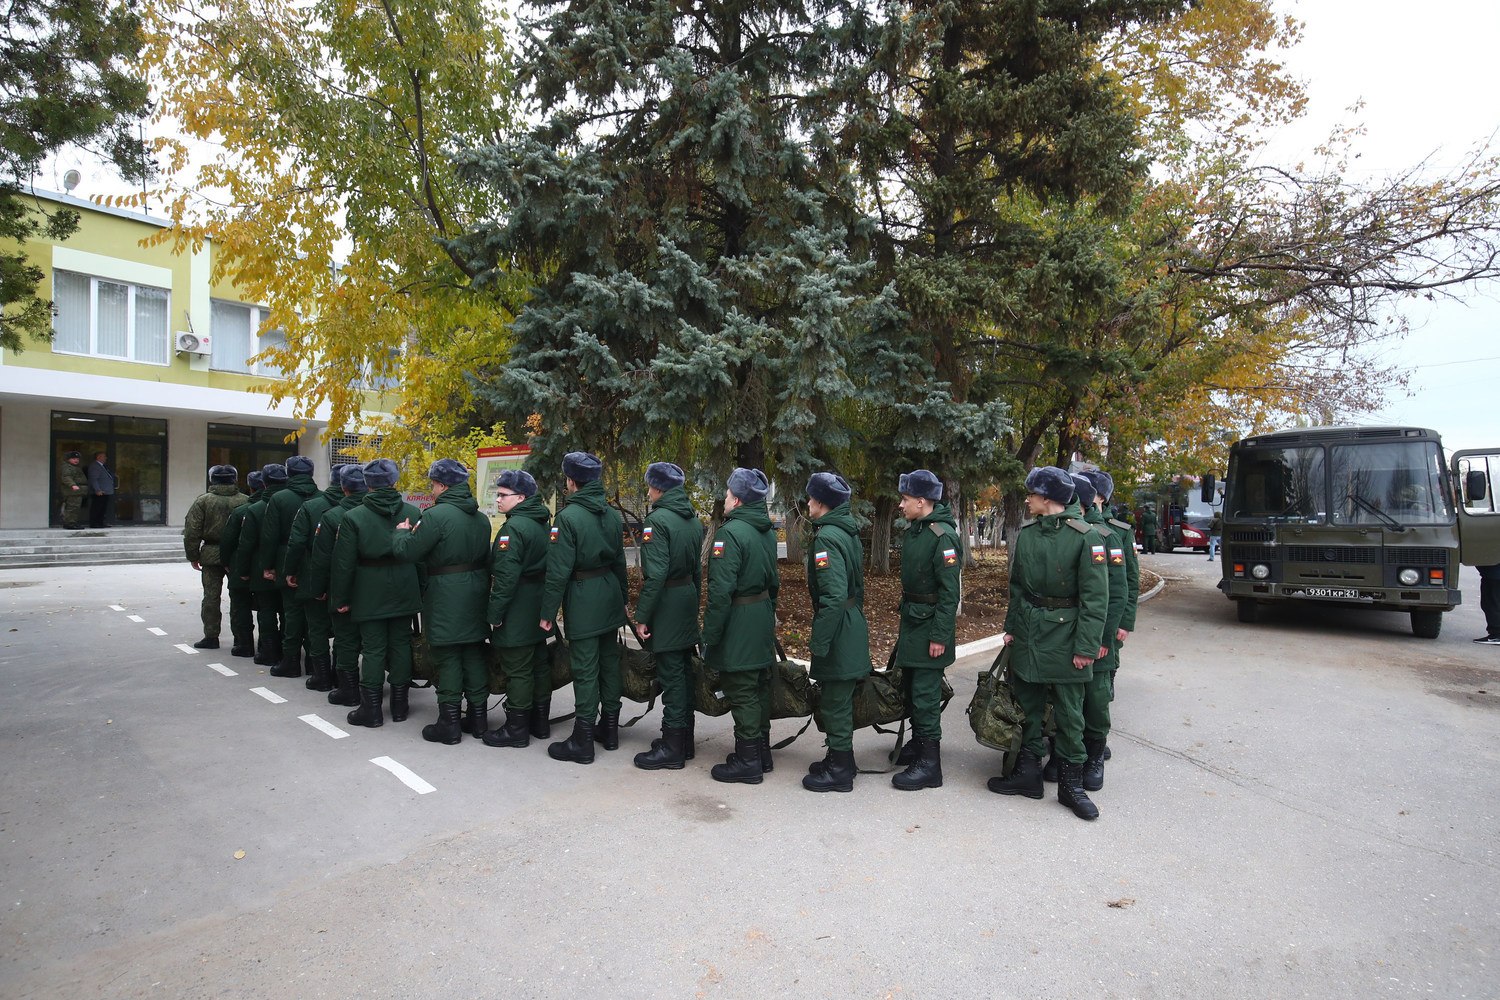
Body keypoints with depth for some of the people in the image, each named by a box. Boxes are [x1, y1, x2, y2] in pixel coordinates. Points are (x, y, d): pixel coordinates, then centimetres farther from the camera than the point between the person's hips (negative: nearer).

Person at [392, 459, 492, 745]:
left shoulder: (436, 515, -15)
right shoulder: (480, 518, 10)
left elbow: (406, 552, -12)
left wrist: (402, 532, 6)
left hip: (446, 598, -7)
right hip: (476, 594, 7)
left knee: (447, 659, 2)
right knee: (474, 654, 13)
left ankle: (449, 723, 9)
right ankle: (478, 716, 21)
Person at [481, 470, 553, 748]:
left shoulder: (513, 528, -18)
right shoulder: (543, 524, 10)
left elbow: (505, 575, -23)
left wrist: (495, 613, -17)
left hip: (516, 613, -9)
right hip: (539, 610, 9)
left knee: (517, 670, 0)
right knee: (539, 664, 15)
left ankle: (516, 729, 9)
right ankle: (540, 722, 27)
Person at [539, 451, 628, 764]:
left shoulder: (568, 517, -15)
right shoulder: (612, 515, 6)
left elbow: (559, 570, -16)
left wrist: (548, 612, -9)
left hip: (582, 600, -7)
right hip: (610, 595, 7)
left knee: (585, 669, -1)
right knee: (609, 662, 15)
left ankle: (582, 741, 7)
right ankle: (610, 728, 28)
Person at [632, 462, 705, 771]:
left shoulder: (657, 520, -17)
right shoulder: (693, 519, 9)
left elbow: (655, 574, -22)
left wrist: (642, 616, -17)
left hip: (666, 604, -8)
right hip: (688, 598, 8)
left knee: (671, 675, -1)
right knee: (684, 671, 16)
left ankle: (672, 748, 9)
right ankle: (684, 738, 27)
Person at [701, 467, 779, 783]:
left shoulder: (730, 532, -20)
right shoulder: (768, 531, 9)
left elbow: (721, 589, -23)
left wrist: (709, 634, -17)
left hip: (739, 623, -9)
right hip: (764, 619, 9)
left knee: (742, 693, 1)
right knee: (759, 688, 17)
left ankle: (748, 762, 11)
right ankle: (762, 753, 29)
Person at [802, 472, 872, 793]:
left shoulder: (827, 537, -19)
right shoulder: (848, 532, 11)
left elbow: (834, 595, -25)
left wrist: (819, 642, -21)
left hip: (838, 633, -10)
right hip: (853, 625, 10)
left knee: (835, 702, 2)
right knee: (840, 700, 20)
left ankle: (839, 771, 15)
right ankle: (840, 758, 34)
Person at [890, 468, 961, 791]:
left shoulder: (943, 537, -19)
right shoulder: (911, 531, 9)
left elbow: (950, 592, -20)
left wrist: (940, 636, -20)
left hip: (930, 626, -9)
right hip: (911, 621, 9)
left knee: (925, 693, -5)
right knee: (909, 686, 18)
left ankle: (929, 764, 4)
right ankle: (917, 742, 36)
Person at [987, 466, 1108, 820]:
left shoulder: (1085, 536, -13)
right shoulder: (1026, 534, 4)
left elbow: (1095, 597, -13)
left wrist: (1086, 646, -15)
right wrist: (1011, 627, 9)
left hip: (1064, 636, -5)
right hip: (1027, 632, 5)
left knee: (1069, 713, 6)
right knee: (1027, 705, 13)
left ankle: (1071, 784, 21)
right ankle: (1027, 773, 26)